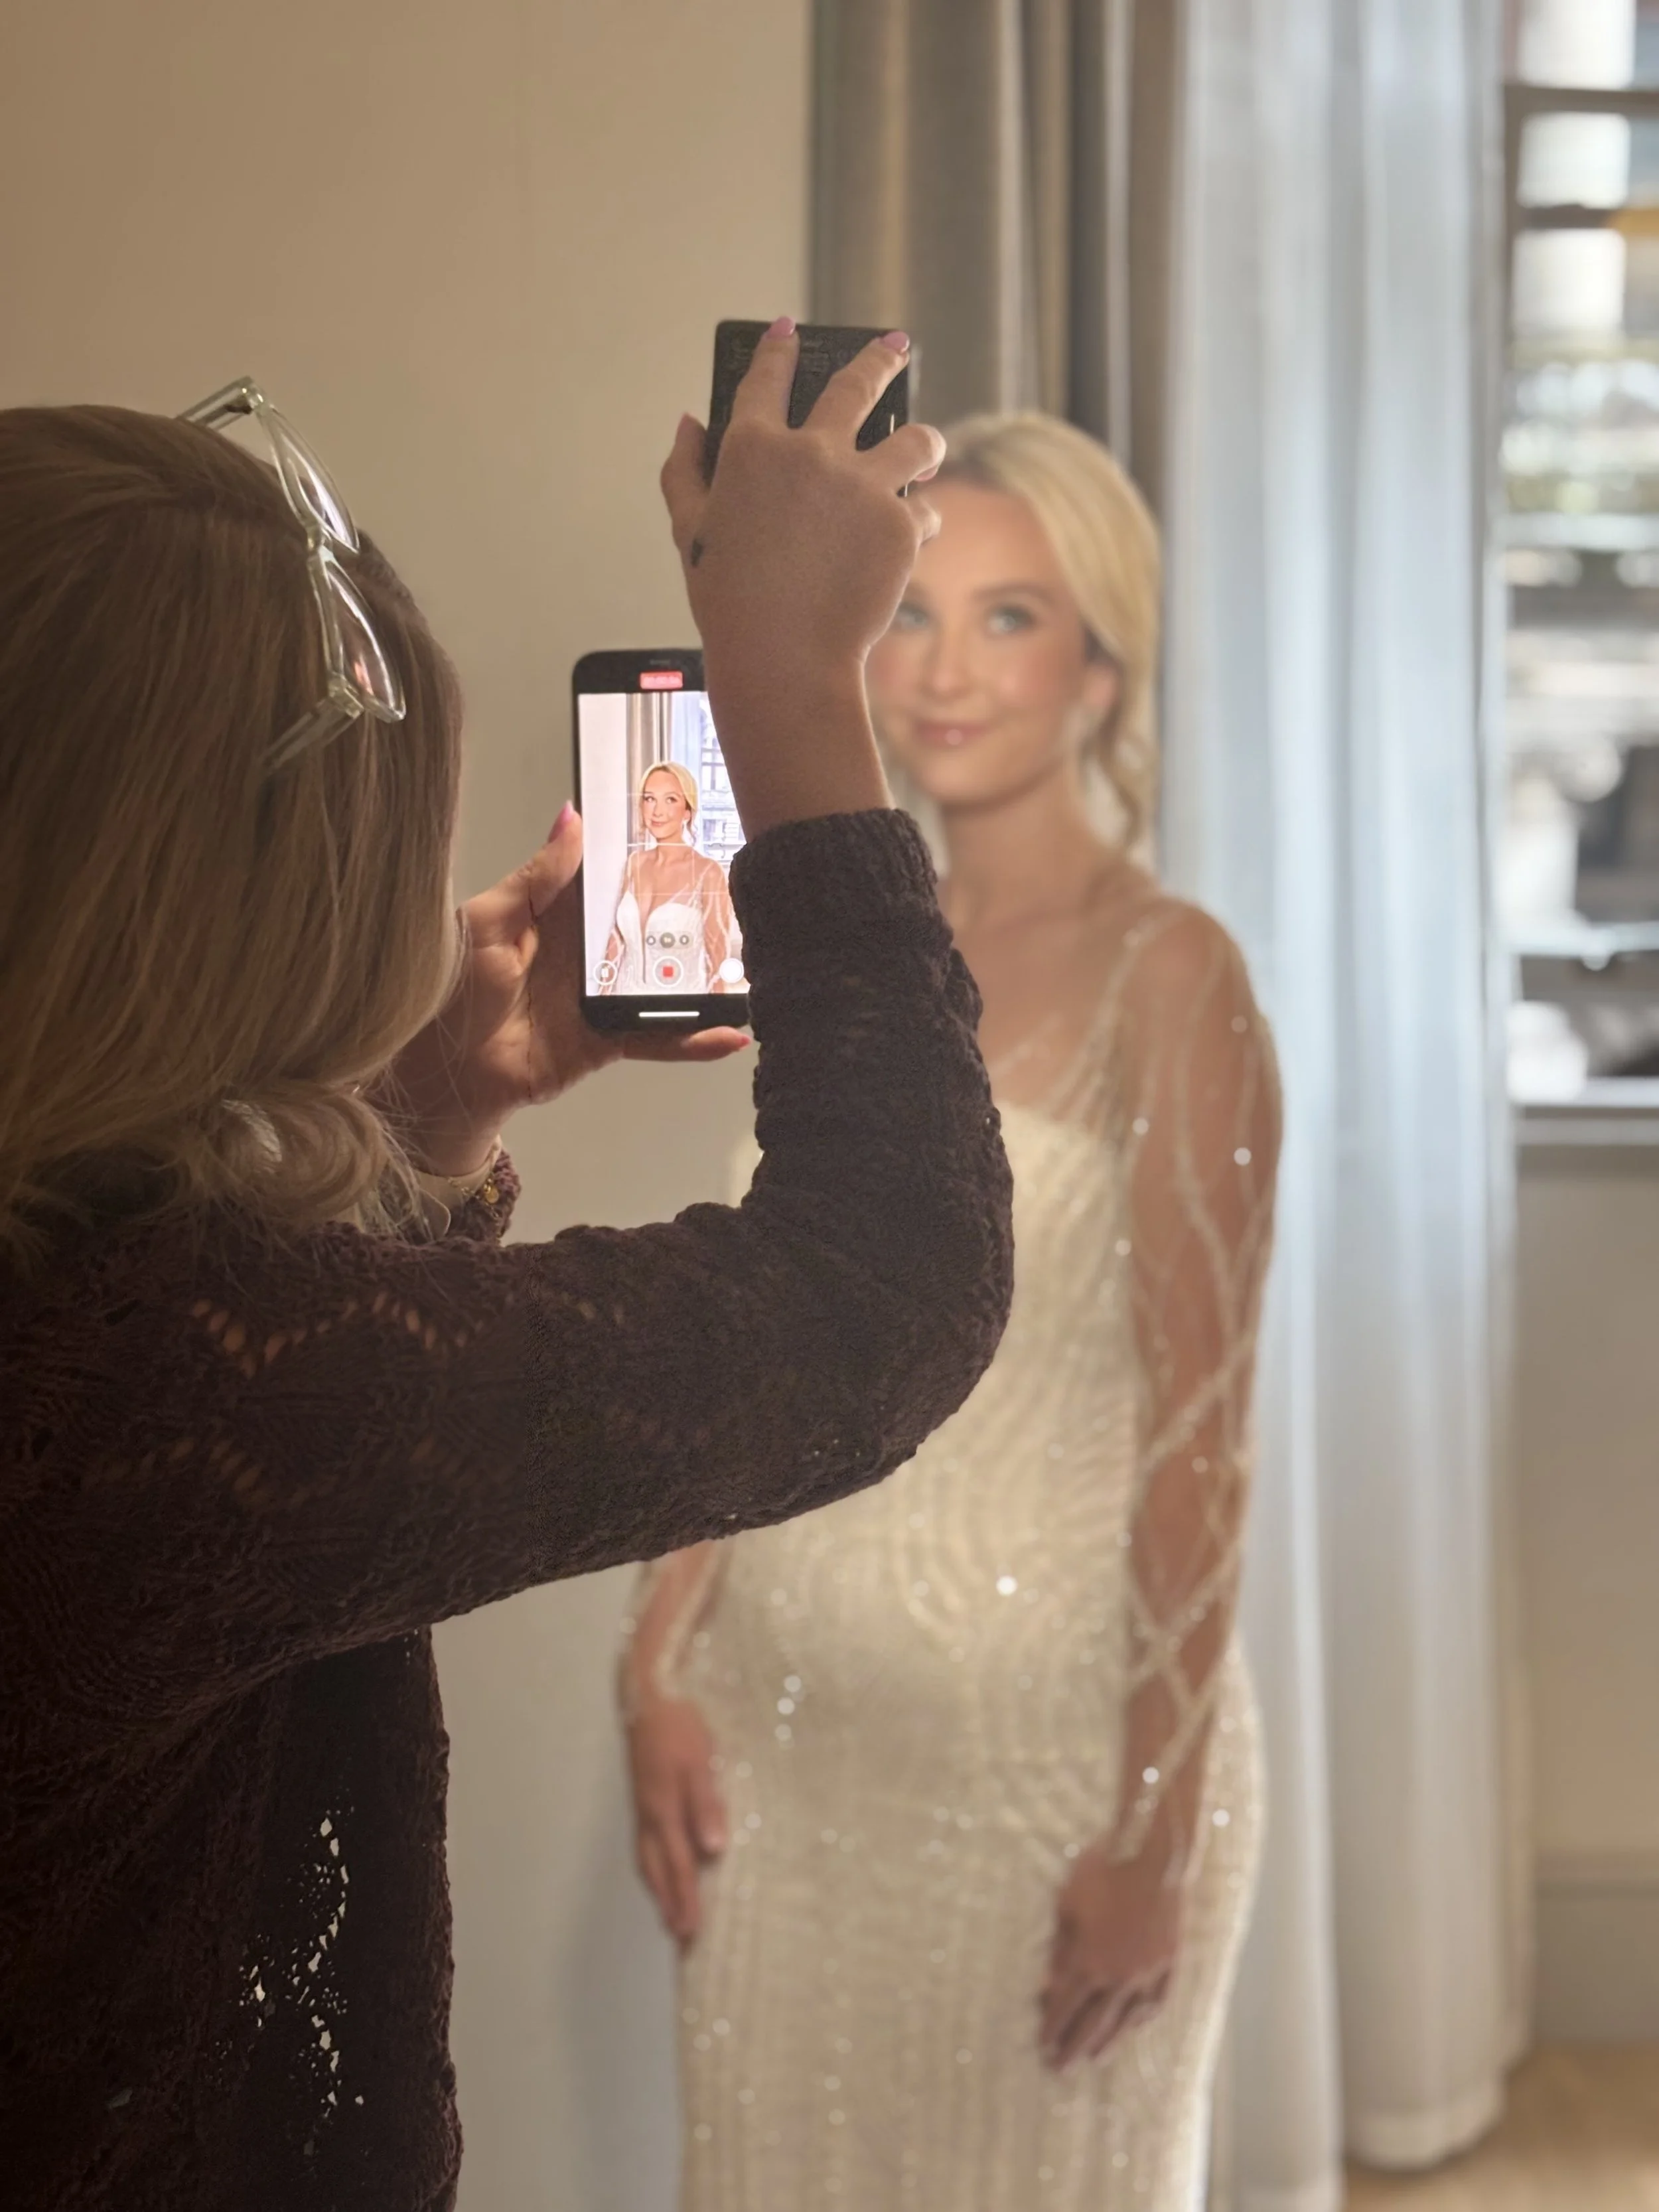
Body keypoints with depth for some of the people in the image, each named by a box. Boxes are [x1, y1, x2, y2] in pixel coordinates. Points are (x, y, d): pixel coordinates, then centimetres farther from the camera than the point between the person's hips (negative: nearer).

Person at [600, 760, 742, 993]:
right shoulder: (636, 862, 1)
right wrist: (603, 994, 7)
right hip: (628, 996, 5)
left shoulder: (707, 872, -16)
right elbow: (617, 939, 8)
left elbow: (719, 961, -12)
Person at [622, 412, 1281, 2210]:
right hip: (787, 1717, 6)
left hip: (1051, 1727, -6)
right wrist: (658, 1666, 5)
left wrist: (1157, 1837, -15)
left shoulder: (1164, 977, -13)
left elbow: (1198, 1437, -15)